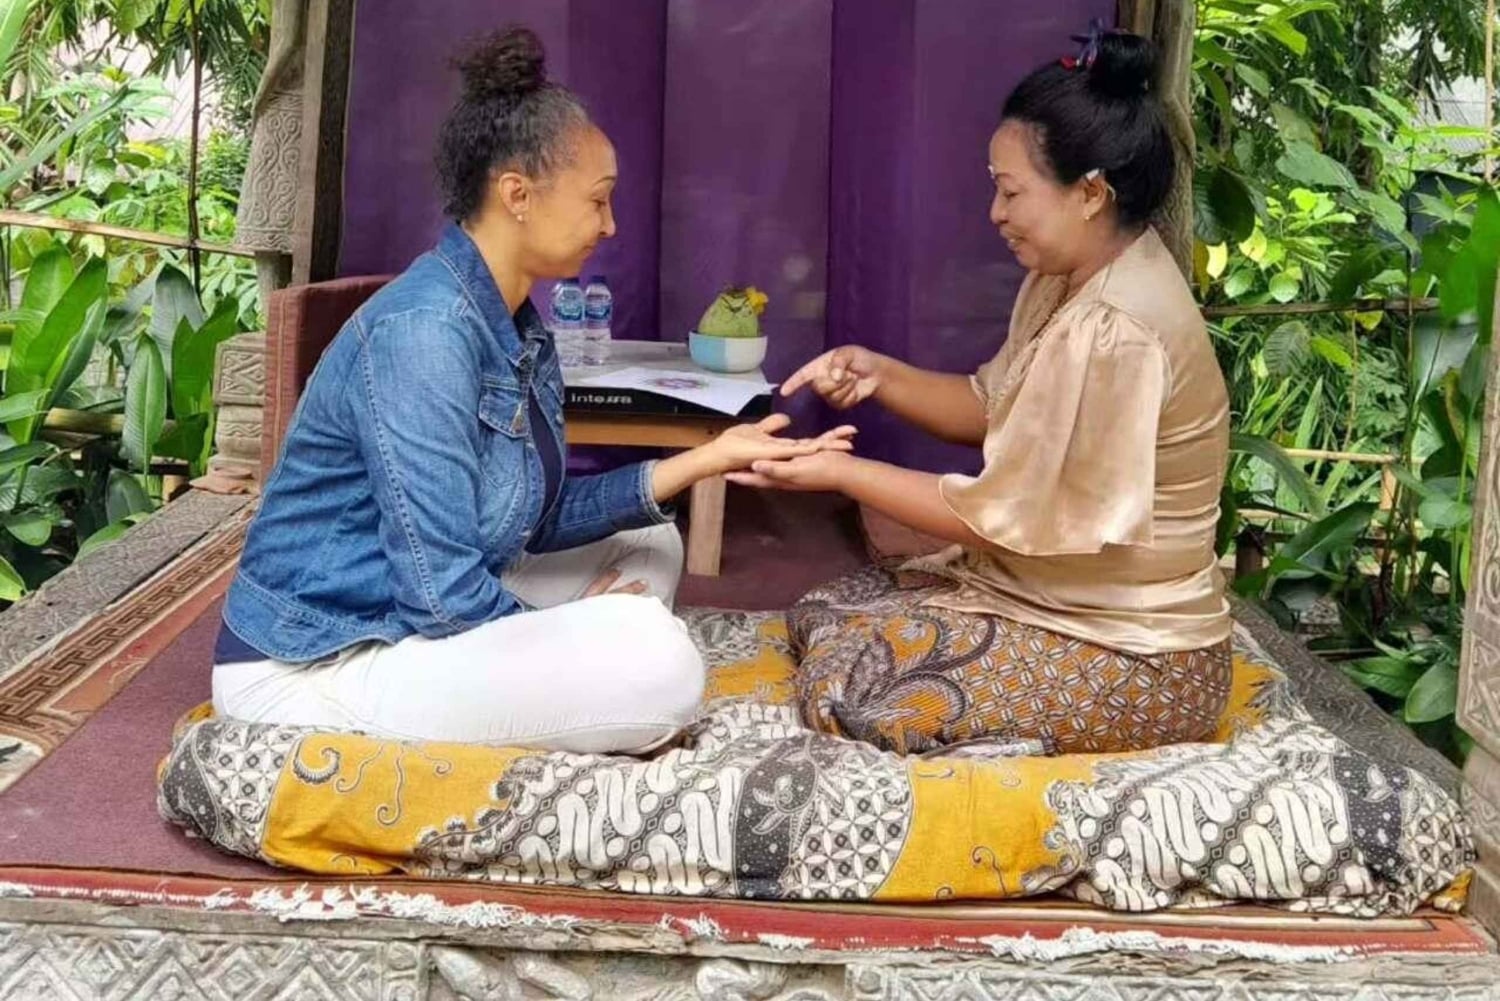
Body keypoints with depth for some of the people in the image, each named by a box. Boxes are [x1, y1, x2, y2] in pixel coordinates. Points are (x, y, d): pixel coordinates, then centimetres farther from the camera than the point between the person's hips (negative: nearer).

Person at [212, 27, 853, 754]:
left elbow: (539, 519, 7)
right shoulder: (425, 328, -23)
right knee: (653, 656, -26)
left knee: (647, 544, 18)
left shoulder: (516, 328, 7)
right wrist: (562, 636, -8)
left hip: (408, 626, 10)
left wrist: (701, 462, 3)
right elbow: (439, 591, -26)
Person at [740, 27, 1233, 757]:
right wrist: (879, 375, -3)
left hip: (1133, 658, -10)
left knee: (849, 685, -16)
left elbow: (1005, 514, -24)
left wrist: (839, 473, -17)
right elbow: (994, 410, 13)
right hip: (1051, 587, 10)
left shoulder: (1116, 332, -28)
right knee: (825, 616, 9)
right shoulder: (1071, 280, 3)